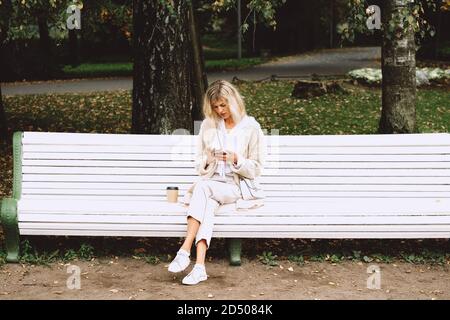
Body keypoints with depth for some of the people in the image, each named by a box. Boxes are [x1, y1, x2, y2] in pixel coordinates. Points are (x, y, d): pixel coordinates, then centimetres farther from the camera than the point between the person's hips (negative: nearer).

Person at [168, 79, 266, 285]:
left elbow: (256, 169, 2)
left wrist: (236, 159, -15)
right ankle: (199, 266, -48)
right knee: (208, 204, -35)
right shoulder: (208, 125, 13)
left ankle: (185, 251, -43)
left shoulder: (251, 127, 2)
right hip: (209, 184, 3)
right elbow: (199, 166, 16)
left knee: (203, 187, -35)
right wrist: (207, 160, -7)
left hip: (235, 187, -2)